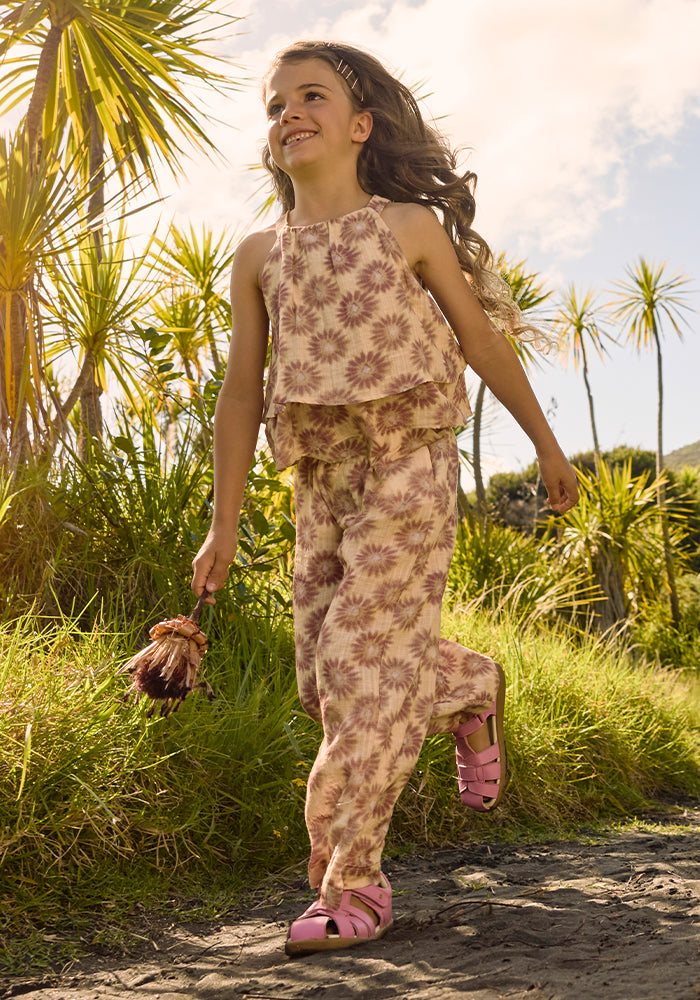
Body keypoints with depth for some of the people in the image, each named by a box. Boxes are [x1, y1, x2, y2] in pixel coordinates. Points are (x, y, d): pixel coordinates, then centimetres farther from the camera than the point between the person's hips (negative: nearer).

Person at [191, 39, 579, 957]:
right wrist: (224, 525, 4)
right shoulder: (260, 256, 8)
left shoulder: (410, 226, 1)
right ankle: (472, 691, 34)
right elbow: (242, 391, 7)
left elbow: (482, 341, 8)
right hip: (322, 480, 5)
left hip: (410, 467, -4)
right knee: (324, 678, 6)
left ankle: (350, 882, -2)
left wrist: (547, 444, 14)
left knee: (366, 663, -11)